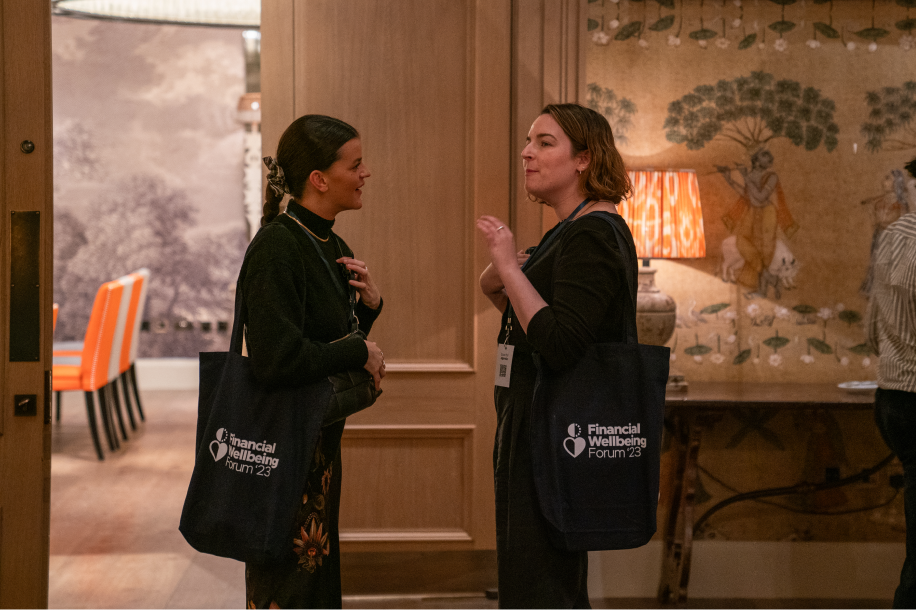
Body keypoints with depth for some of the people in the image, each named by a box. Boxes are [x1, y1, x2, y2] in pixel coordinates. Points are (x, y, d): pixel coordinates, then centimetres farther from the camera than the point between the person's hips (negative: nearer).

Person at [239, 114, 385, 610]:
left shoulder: (332, 248, 10)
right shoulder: (277, 247, -18)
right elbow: (277, 360, -27)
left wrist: (369, 305, 0)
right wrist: (360, 353, -15)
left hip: (319, 439, 9)